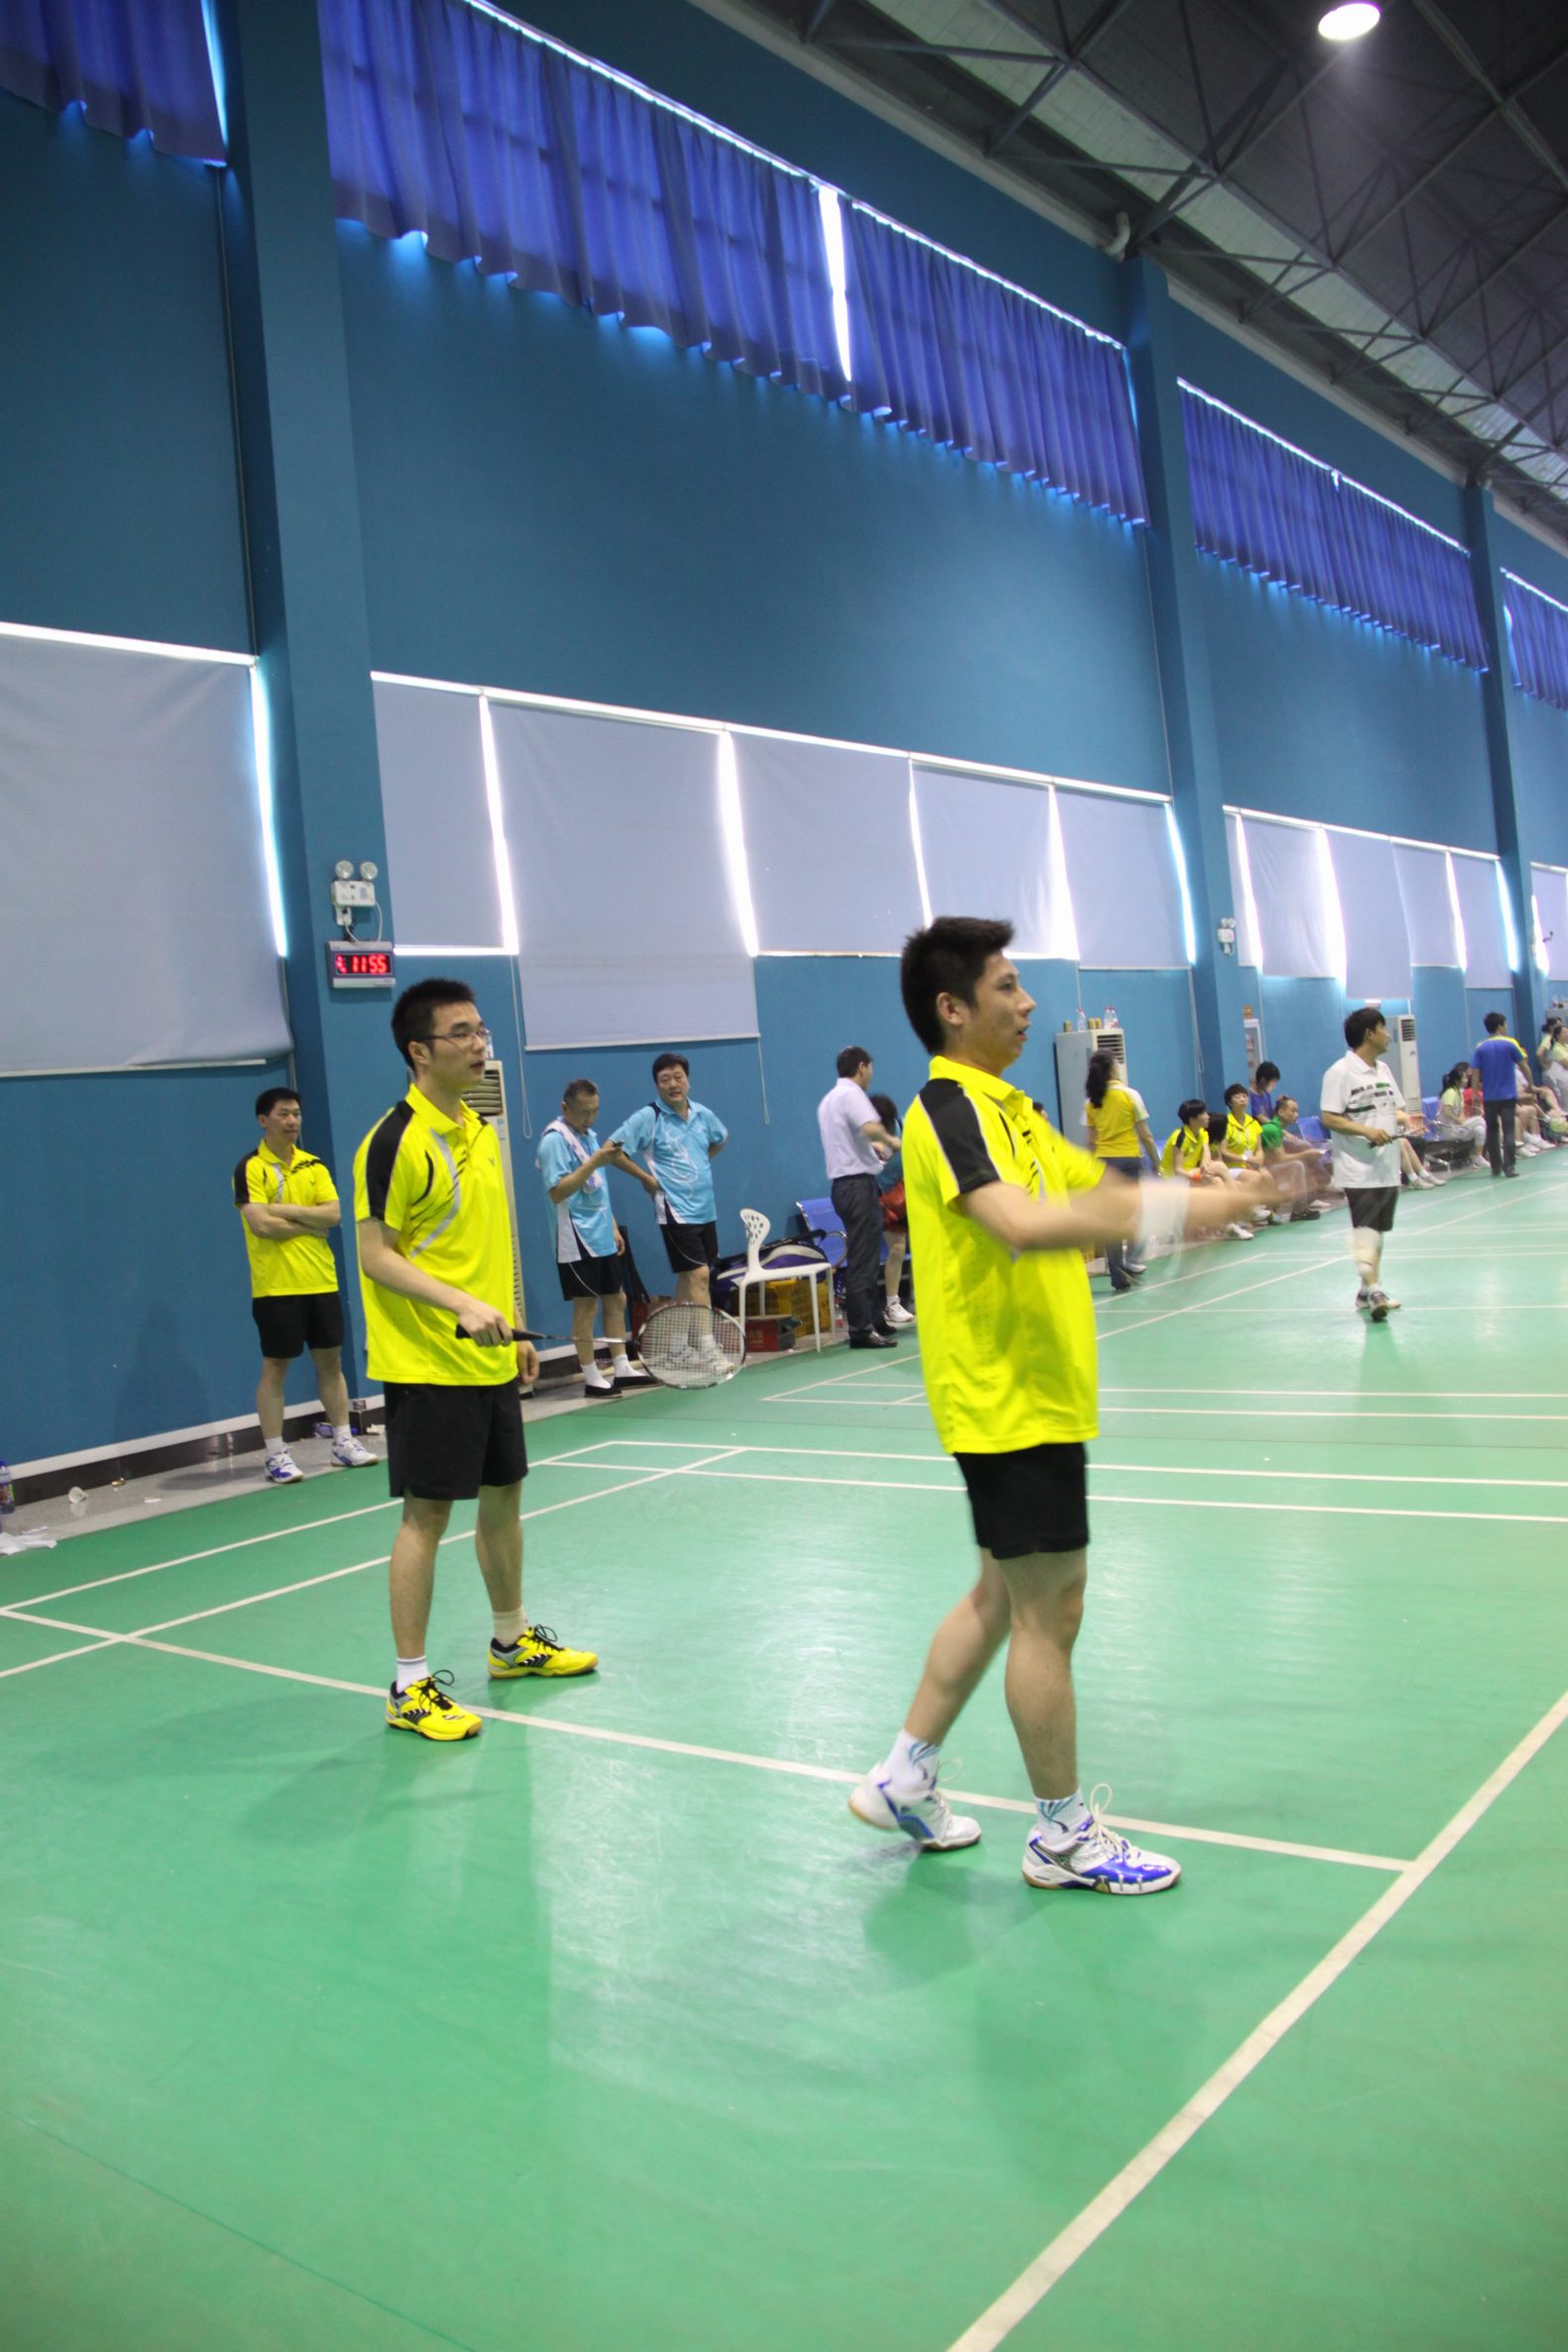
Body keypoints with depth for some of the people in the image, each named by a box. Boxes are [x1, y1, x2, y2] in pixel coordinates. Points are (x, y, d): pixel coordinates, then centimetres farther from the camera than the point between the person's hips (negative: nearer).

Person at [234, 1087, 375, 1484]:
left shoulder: (314, 1165, 9)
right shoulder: (250, 1168, -6)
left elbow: (333, 1213, -3)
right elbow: (261, 1224, -16)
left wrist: (288, 1210, -12)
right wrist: (311, 1224, -8)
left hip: (321, 1281, 5)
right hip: (275, 1285, -5)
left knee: (330, 1361, 10)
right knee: (275, 1368, 1)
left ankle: (343, 1442, 20)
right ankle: (275, 1455, 8)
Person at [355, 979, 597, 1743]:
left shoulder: (479, 1132, 12)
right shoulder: (395, 1142, -15)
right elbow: (375, 1256, -17)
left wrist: (513, 1330, 18)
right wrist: (459, 1304, -28)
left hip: (490, 1358, 8)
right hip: (428, 1364, -8)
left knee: (503, 1494, 17)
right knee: (427, 1513, -3)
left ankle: (512, 1640, 35)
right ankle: (410, 1685, 9)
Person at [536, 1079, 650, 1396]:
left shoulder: (589, 1136, 14)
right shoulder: (555, 1140, -13)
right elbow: (557, 1193, -22)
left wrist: (613, 1227, 20)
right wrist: (594, 1162, -27)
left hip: (603, 1239, 9)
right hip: (577, 1241, -9)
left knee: (616, 1299, 11)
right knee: (586, 1305, -3)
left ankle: (622, 1367, 19)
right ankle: (592, 1378, 4)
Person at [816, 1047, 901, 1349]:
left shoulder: (829, 1099, 18)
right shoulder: (852, 1093, -11)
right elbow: (871, 1127, -28)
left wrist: (874, 1148, 19)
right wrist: (890, 1141, -11)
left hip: (841, 1184, 10)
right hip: (859, 1184, -10)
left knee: (866, 1258, 17)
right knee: (863, 1261, -8)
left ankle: (875, 1318, 24)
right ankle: (861, 1329, -7)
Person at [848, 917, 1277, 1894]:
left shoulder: (1005, 1105, 15)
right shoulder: (949, 1107, -17)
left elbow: (1095, 1186, 16)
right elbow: (1025, 1225, -33)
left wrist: (1216, 1193, 1)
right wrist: (1168, 1212, -36)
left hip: (1040, 1394, 10)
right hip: (1010, 1401, -10)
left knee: (1004, 1596, 19)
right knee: (1050, 1612, 2)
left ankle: (905, 1778, 31)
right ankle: (1064, 1836, 18)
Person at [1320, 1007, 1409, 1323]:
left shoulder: (1383, 1069, 15)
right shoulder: (1340, 1072, -10)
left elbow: (1394, 1108, 21)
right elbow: (1329, 1118, -15)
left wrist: (1405, 1119, -1)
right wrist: (1367, 1131, -24)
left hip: (1388, 1167, 8)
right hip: (1359, 1170, -8)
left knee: (1379, 1230, 13)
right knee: (1365, 1229, -15)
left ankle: (1367, 1292, 22)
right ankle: (1372, 1290, -19)